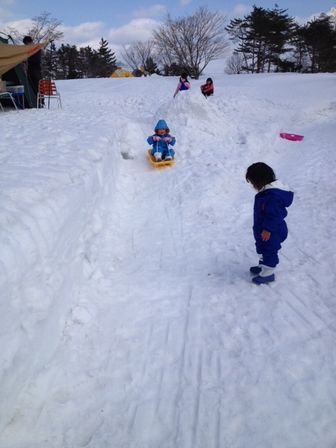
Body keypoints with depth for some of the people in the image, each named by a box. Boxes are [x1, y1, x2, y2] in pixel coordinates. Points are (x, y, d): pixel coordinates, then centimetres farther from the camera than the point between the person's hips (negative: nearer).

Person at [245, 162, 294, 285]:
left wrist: (267, 229, -25)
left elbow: (274, 215, -30)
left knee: (269, 250, 6)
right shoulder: (267, 190, 2)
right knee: (262, 248, 25)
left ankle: (268, 273, 23)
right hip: (262, 230, 10)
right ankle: (263, 266, 44)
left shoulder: (272, 195, -32)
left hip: (271, 233, -10)